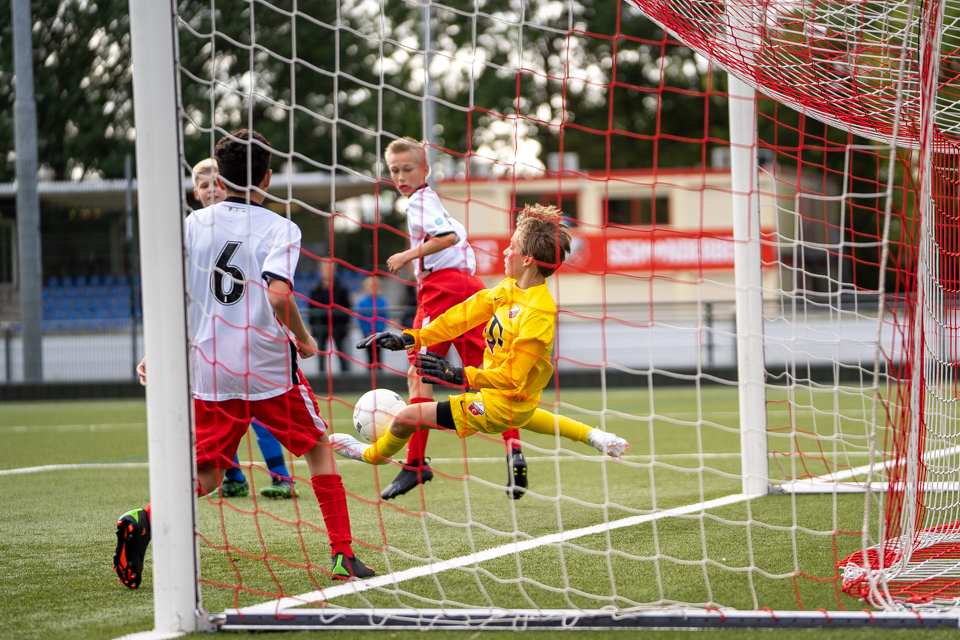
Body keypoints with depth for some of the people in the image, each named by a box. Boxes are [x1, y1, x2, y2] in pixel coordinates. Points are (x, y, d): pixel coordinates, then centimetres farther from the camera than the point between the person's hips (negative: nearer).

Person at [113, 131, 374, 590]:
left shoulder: (194, 224, 5)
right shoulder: (279, 229, -6)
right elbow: (278, 295, -21)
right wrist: (304, 340, -5)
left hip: (208, 367, 3)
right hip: (268, 365, -3)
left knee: (207, 475, 11)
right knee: (319, 448, 15)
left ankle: (146, 518, -17)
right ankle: (343, 557, 8)